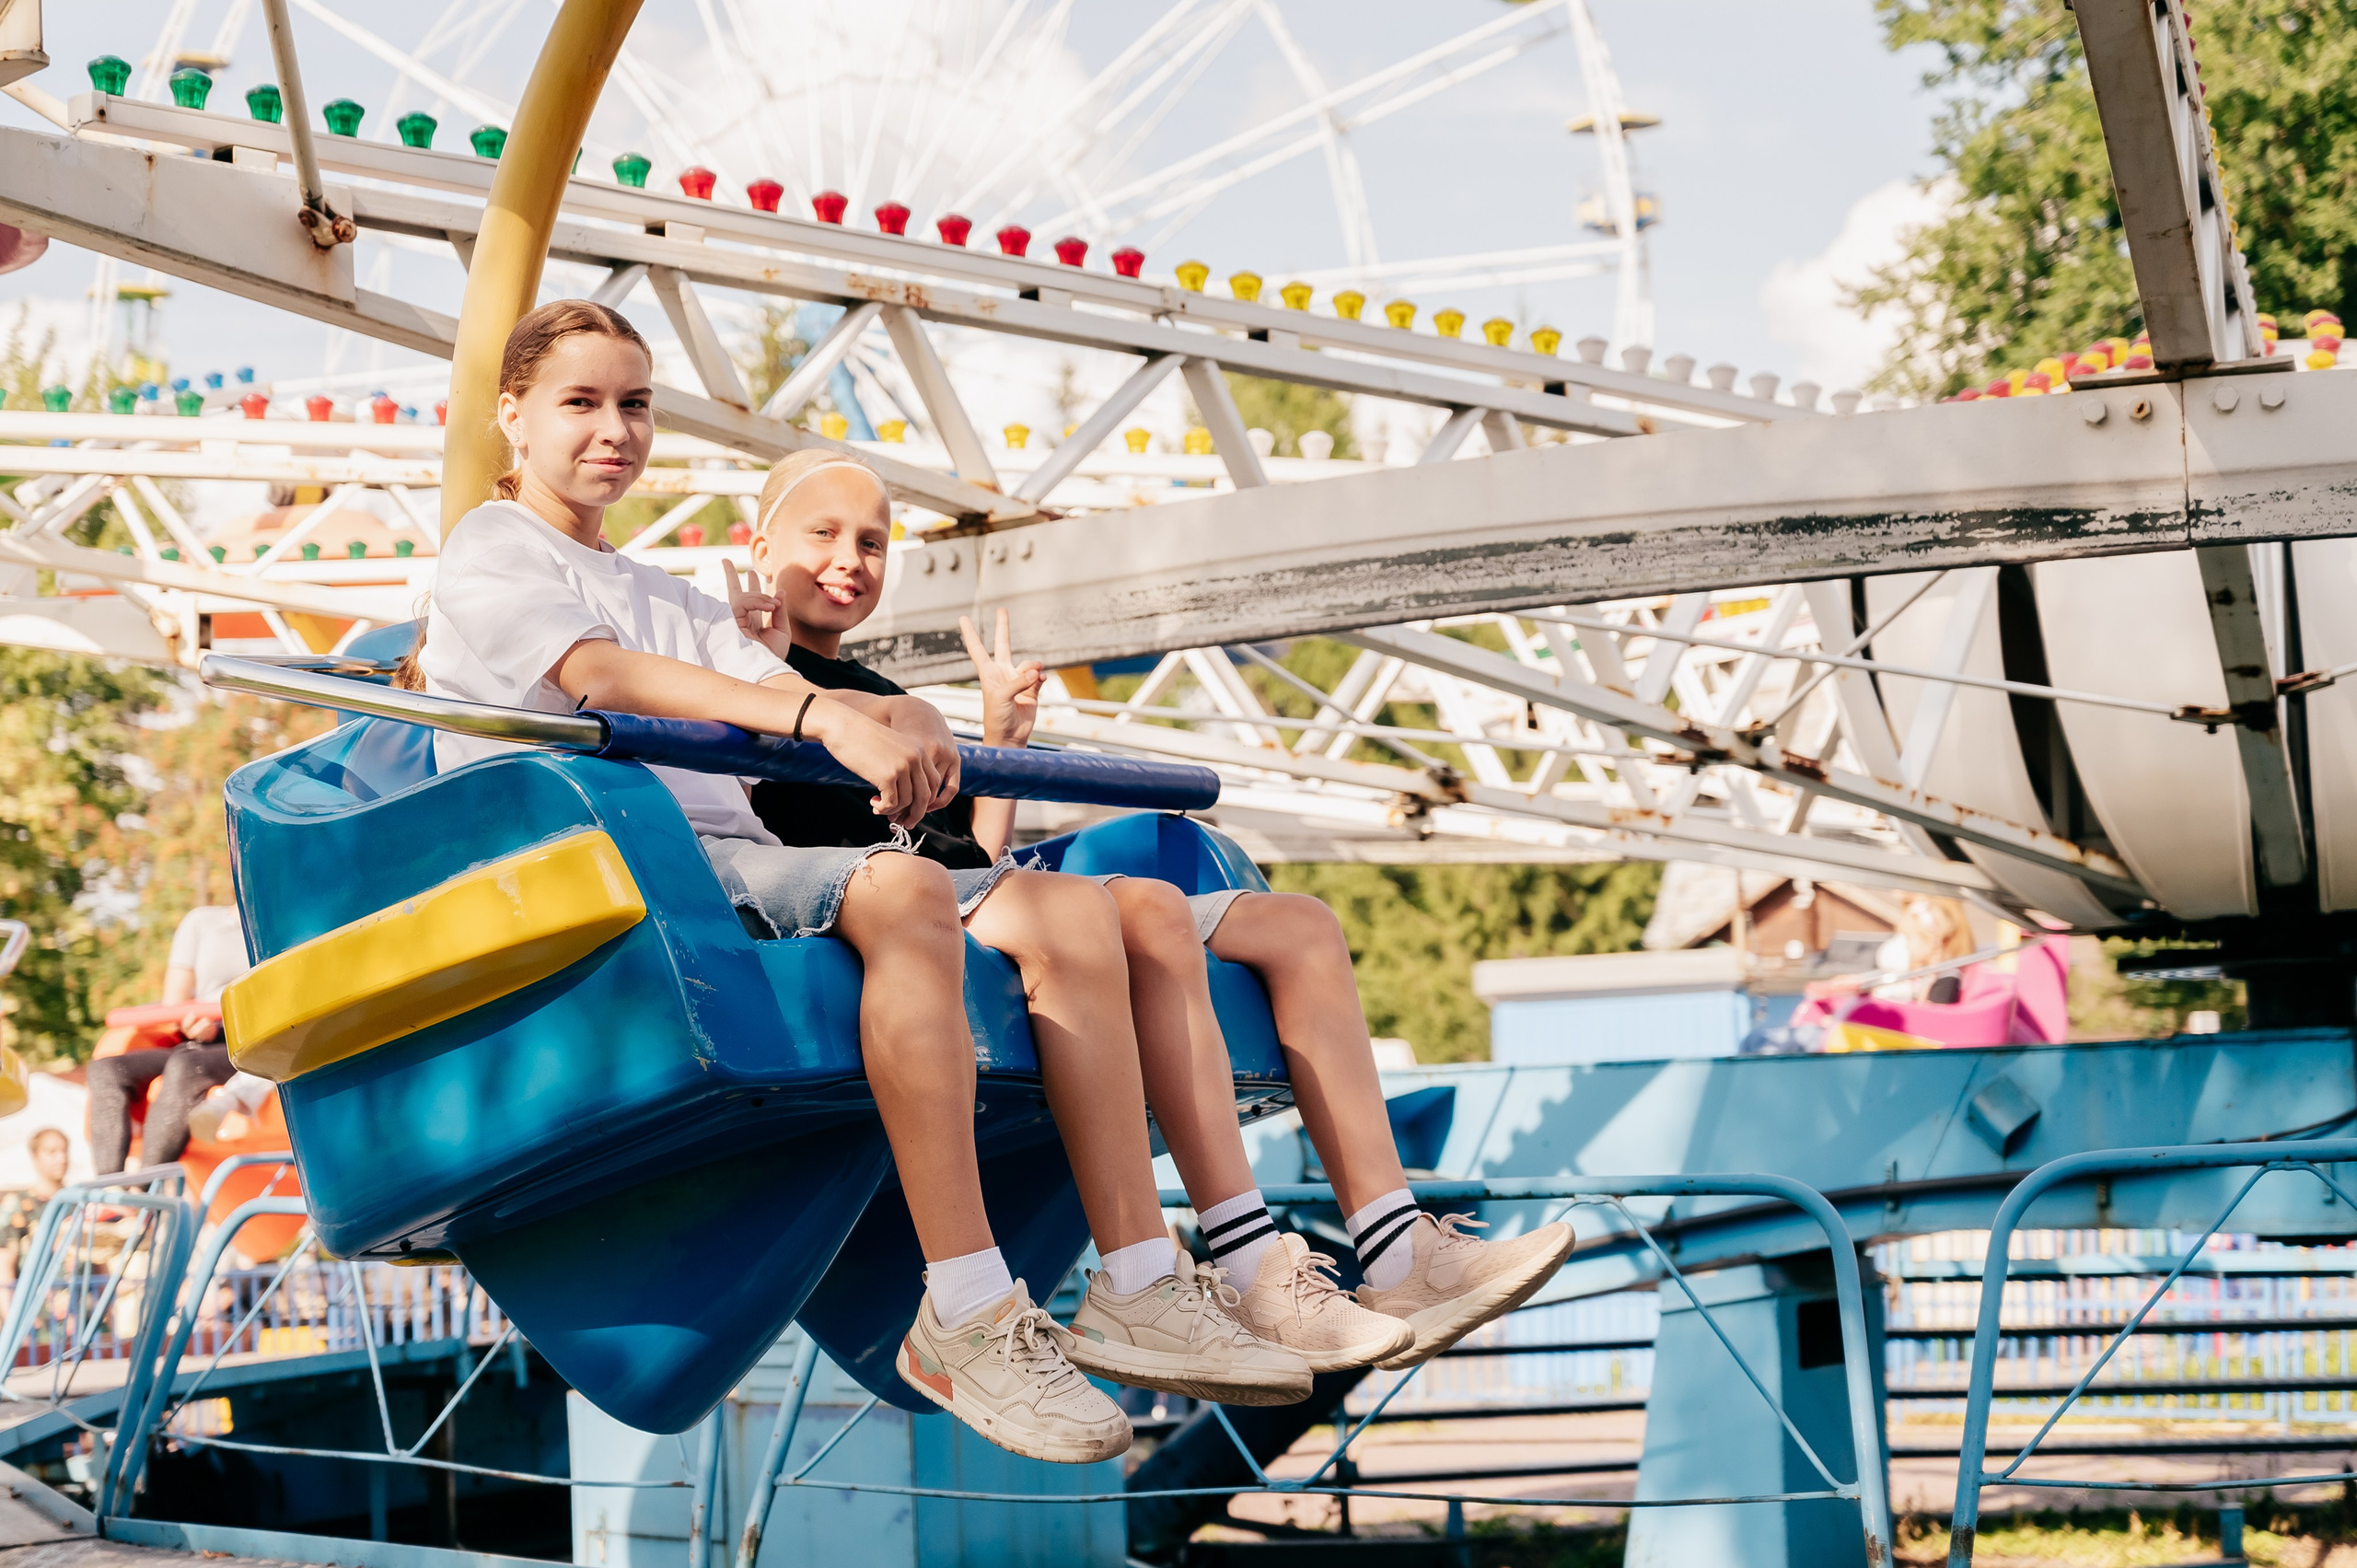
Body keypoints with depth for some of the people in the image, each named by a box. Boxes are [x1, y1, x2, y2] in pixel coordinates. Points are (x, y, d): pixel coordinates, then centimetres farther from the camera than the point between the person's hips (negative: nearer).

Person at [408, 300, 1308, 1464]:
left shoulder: (667, 596, 32)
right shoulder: (487, 558, 8)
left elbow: (769, 685, 15)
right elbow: (603, 677, -13)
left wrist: (902, 722, -11)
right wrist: (823, 716, -27)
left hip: (742, 863, 8)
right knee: (902, 892, -35)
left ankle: (1138, 1289, -12)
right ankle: (963, 1315, -36)